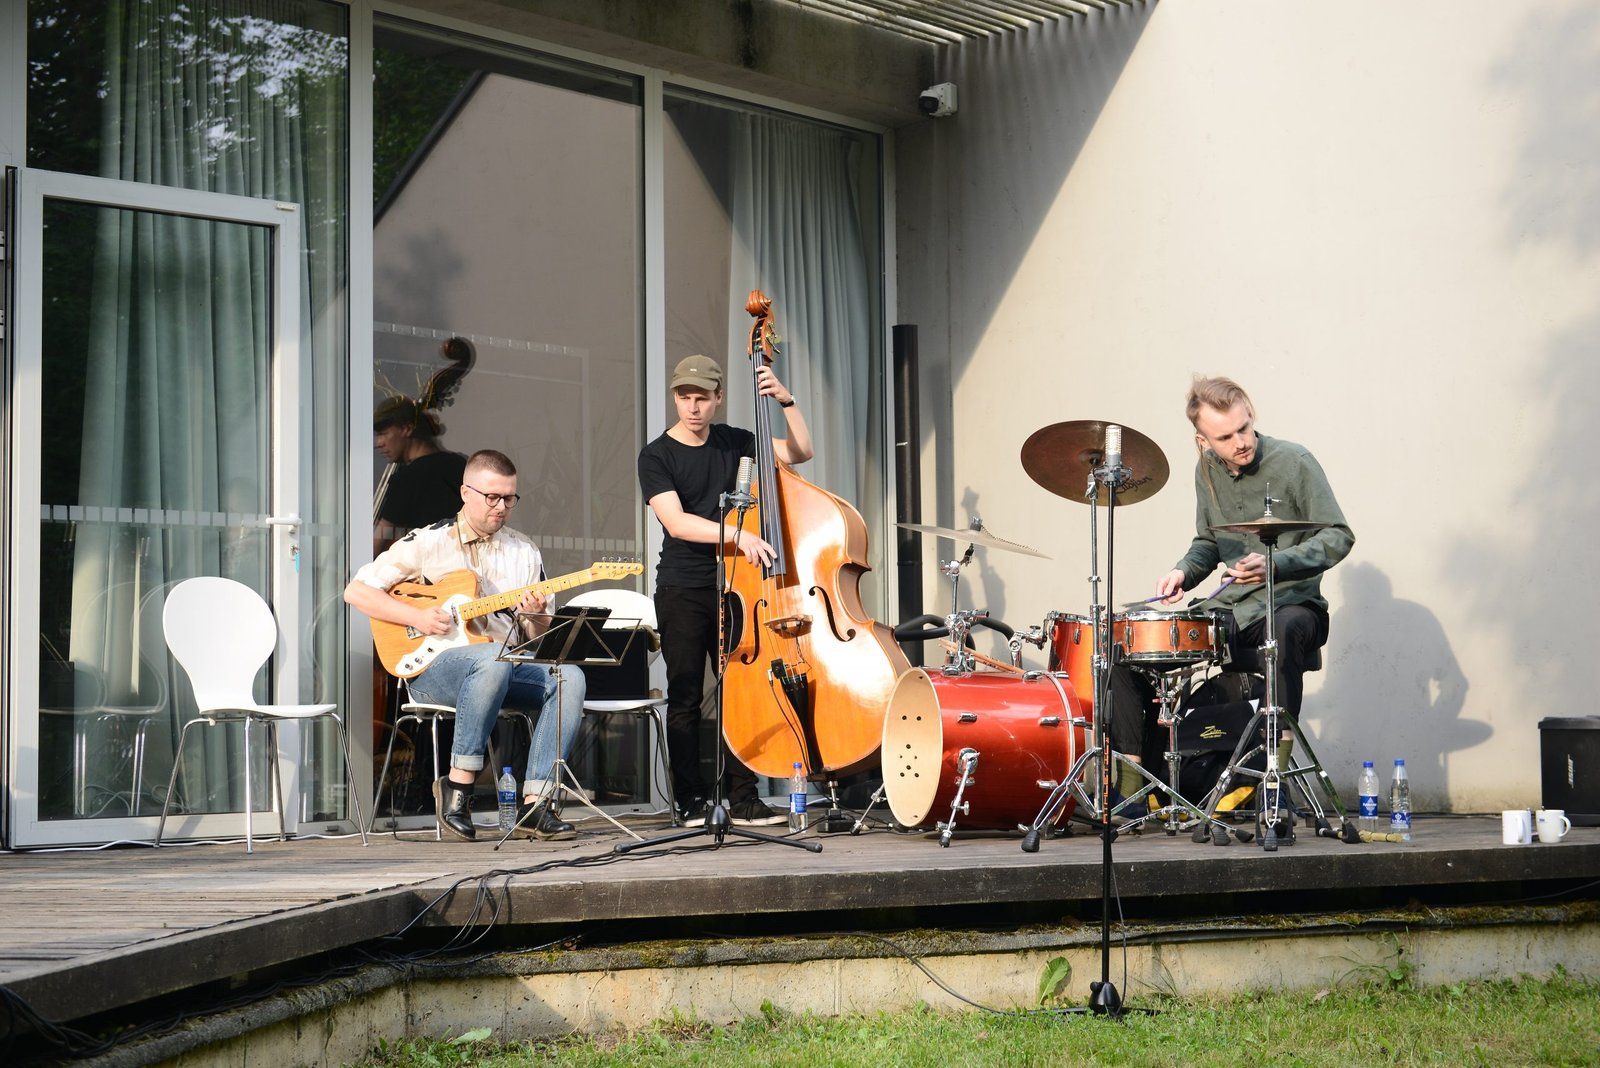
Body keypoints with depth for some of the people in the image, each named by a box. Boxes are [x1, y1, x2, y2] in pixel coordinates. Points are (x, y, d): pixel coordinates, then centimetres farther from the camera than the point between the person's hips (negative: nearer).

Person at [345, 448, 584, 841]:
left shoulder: (524, 551, 14)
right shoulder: (428, 543, 1)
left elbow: (541, 640, 14)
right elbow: (356, 590, -1)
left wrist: (535, 618, -11)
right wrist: (417, 617, -13)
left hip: (508, 668, 5)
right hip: (431, 667, -5)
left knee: (569, 677, -24)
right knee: (494, 659, -39)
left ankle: (535, 802, -26)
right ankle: (458, 784, -27)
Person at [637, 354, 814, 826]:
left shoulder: (730, 441, 8)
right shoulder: (657, 456, -6)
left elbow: (799, 452, 10)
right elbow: (676, 521, -18)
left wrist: (786, 401, -4)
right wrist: (737, 533, -30)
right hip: (682, 590, -4)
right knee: (685, 696, -2)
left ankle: (742, 798, 5)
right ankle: (692, 802, 3)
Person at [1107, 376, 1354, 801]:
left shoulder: (1293, 462, -10)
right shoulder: (1207, 471, 7)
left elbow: (1338, 537, -11)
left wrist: (1276, 564, -25)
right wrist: (1184, 573, -1)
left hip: (1291, 604, -6)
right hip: (1229, 609, 6)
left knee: (1286, 629, -42)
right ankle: (1130, 786, -7)